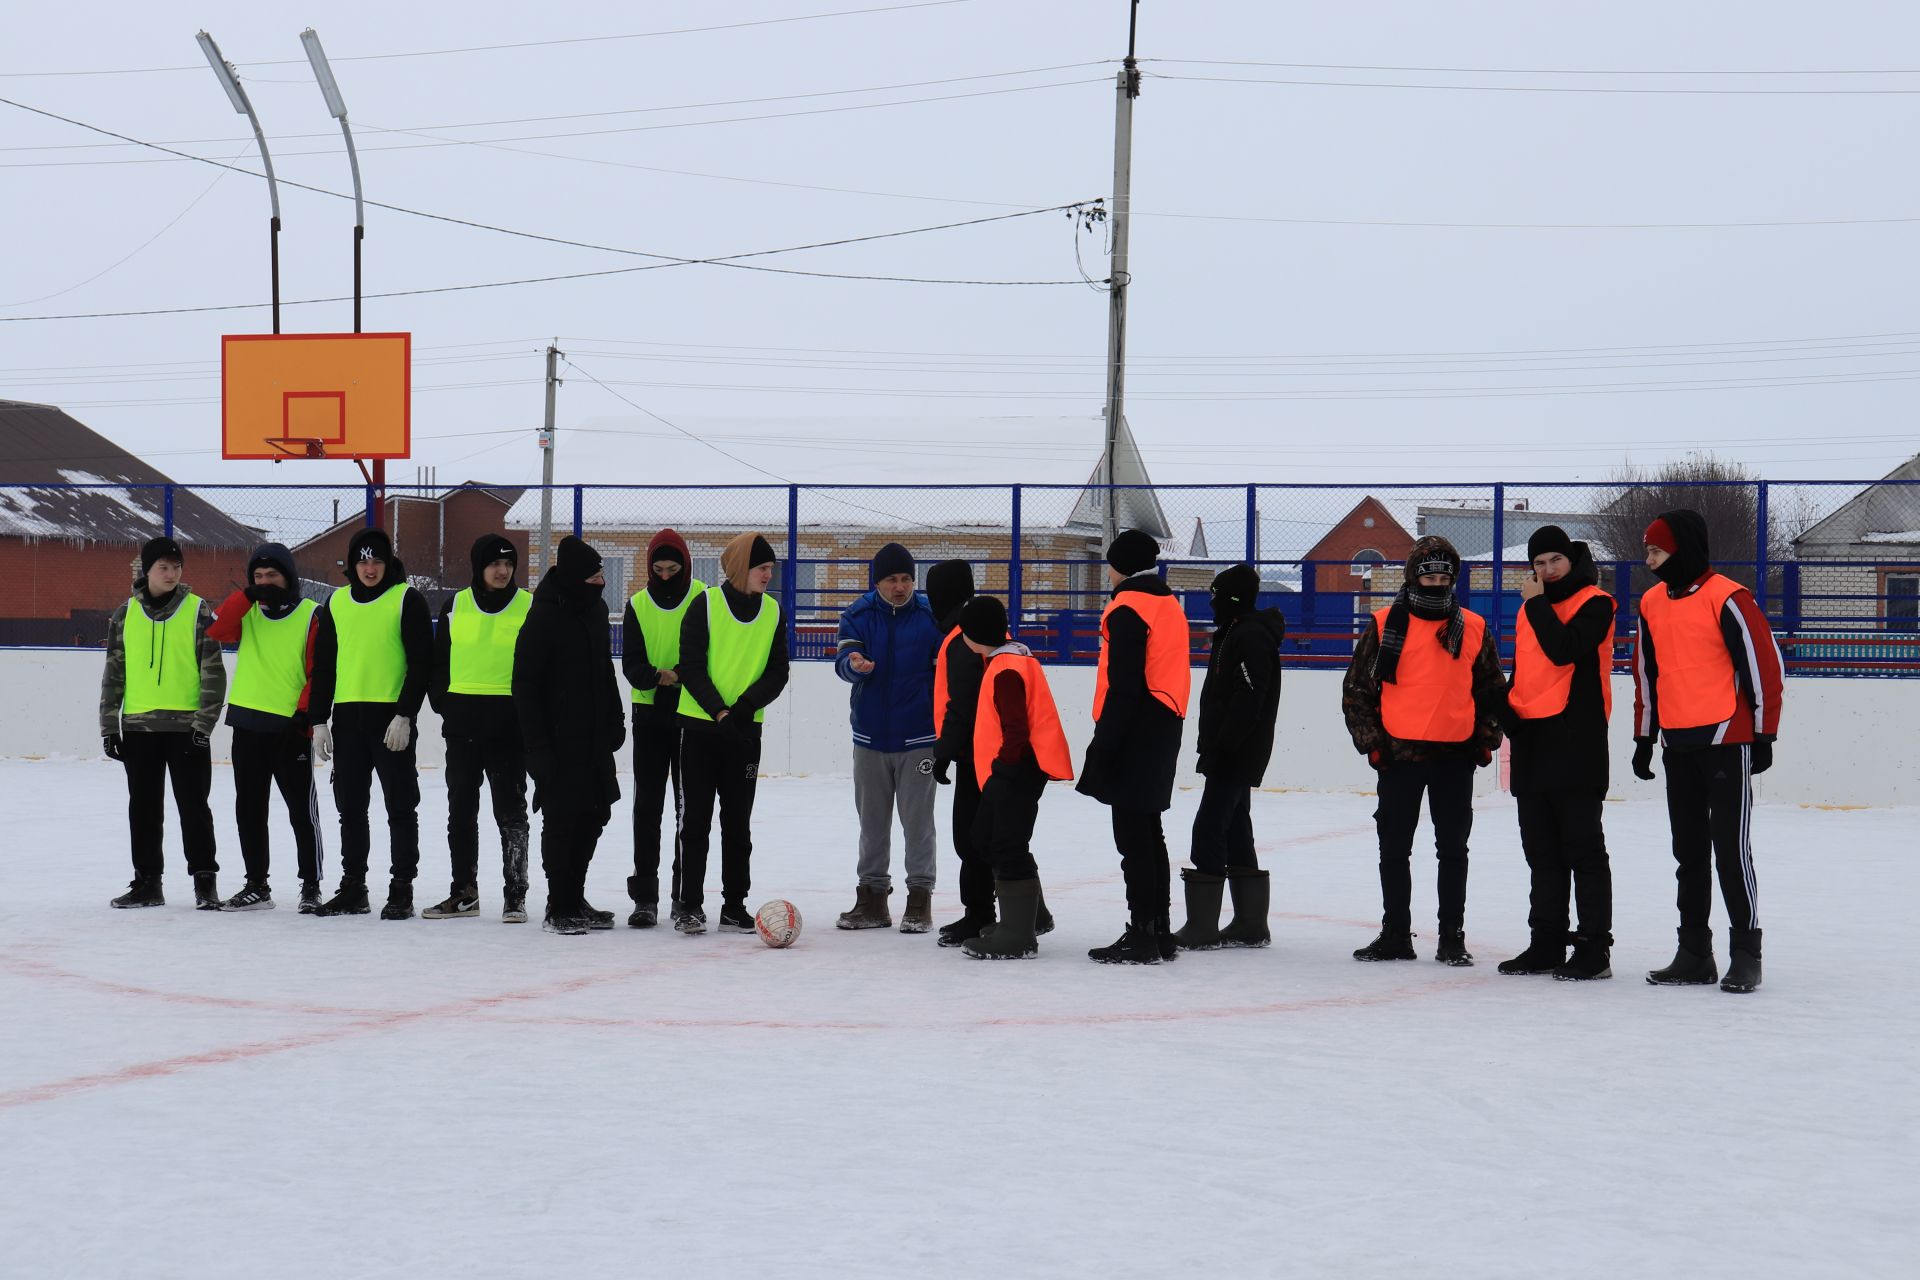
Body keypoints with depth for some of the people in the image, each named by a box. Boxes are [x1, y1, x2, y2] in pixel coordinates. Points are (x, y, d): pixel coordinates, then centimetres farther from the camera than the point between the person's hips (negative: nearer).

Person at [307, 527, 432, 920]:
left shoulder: (407, 600, -3)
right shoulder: (337, 602, 12)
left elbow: (421, 662, -7)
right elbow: (323, 663, 15)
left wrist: (405, 715, -14)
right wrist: (319, 721, 9)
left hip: (392, 719, -5)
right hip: (347, 718, 5)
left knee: (400, 806, -1)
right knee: (350, 808, 10)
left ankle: (402, 890, 3)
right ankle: (352, 888, 18)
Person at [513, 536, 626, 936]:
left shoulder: (595, 609, 9)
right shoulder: (545, 617, -16)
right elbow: (524, 684, -15)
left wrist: (615, 719, 18)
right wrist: (537, 745, -18)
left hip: (594, 738, 8)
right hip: (558, 740, -8)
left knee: (594, 814, 12)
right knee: (562, 820, -3)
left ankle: (575, 899, 25)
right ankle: (558, 909, 6)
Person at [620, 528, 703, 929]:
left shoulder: (704, 599, -3)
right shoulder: (638, 605, 3)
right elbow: (631, 665, -3)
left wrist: (681, 674, -24)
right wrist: (658, 677, -24)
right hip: (650, 716, 2)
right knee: (647, 806, 0)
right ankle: (645, 896, 3)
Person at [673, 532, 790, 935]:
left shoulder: (773, 612, 3)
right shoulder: (706, 605, -9)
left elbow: (778, 672, 2)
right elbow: (691, 667, -11)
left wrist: (746, 705, -15)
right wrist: (719, 711, -20)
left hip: (745, 730, 4)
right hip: (699, 725, -4)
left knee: (738, 822, 8)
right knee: (694, 819, 0)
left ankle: (734, 905, 14)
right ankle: (688, 904, 5)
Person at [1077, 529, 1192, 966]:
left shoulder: (1128, 607, -12)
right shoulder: (1169, 604, 16)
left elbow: (1124, 685, -19)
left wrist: (1104, 745, -19)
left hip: (1135, 733, -9)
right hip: (1164, 729, 9)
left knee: (1133, 836, -8)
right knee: (1148, 834, 15)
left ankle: (1143, 935, -9)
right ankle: (1157, 932, 19)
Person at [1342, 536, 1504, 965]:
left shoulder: (1473, 628, 6)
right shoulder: (1385, 624, 2)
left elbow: (1492, 688, 14)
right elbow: (1356, 688, 4)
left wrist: (1486, 738, 4)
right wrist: (1370, 740, -3)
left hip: (1456, 756, 1)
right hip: (1398, 753, 0)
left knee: (1453, 849, 6)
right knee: (1394, 849, 6)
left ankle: (1453, 938, 13)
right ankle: (1395, 934, 17)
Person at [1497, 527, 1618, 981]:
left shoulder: (1594, 603, -6)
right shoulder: (1530, 609, 18)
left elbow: (1564, 650, -22)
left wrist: (1537, 604, -12)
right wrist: (1509, 715, 7)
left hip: (1576, 743, -8)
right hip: (1531, 743, 8)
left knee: (1583, 850, -5)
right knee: (1542, 853, 12)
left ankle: (1594, 948, -2)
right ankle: (1546, 944, 18)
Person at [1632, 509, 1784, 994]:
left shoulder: (1728, 599, -11)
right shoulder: (1652, 603, 11)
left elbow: (1762, 663, -10)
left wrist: (1763, 735, -10)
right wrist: (1643, 738, 18)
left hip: (1725, 741, -7)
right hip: (1678, 746, 7)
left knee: (1730, 848, -5)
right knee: (1689, 853, 10)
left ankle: (1746, 954, 2)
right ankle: (1694, 954, 16)